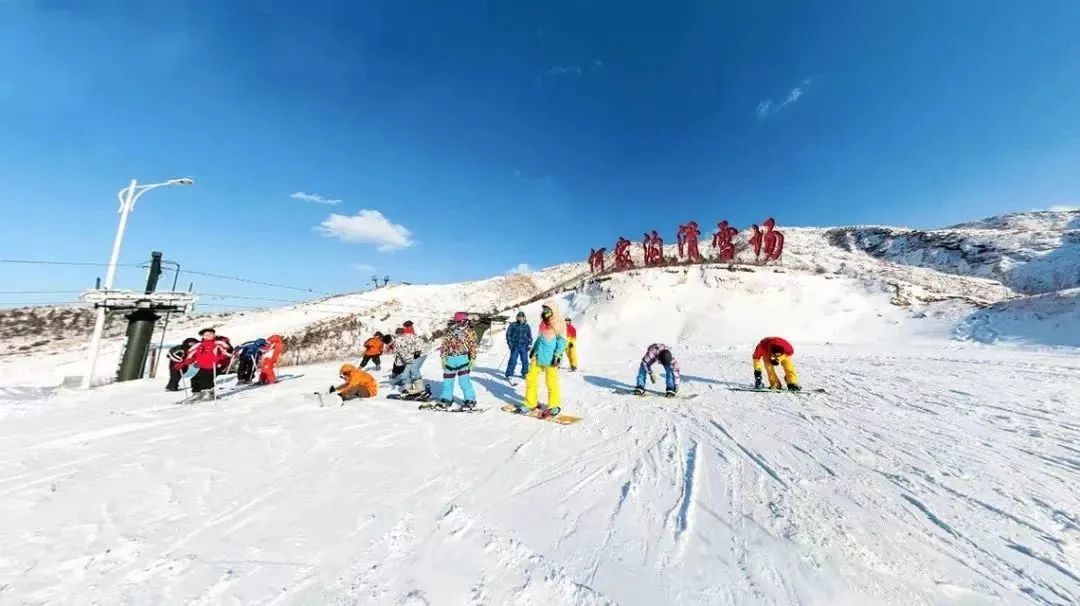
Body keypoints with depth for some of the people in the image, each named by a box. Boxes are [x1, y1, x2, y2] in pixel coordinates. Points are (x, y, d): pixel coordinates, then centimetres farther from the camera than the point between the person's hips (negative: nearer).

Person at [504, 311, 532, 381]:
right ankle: (509, 374, 7)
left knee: (525, 360, 4)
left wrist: (529, 344, 3)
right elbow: (508, 334, 4)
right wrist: (509, 343, -5)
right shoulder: (513, 325, 0)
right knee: (513, 360, -4)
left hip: (524, 346, 2)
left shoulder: (527, 326, 8)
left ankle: (525, 374, 21)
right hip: (515, 346, -2)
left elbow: (530, 336, 14)